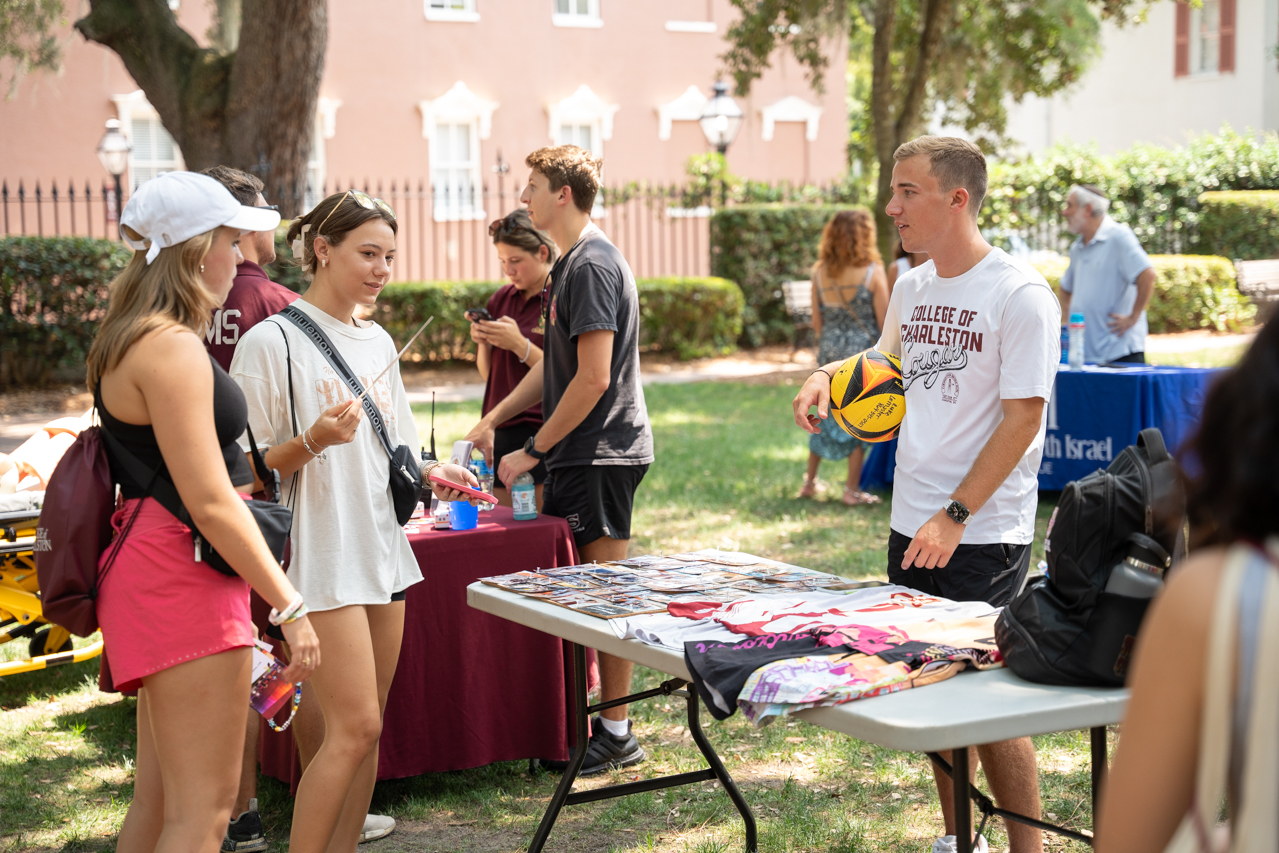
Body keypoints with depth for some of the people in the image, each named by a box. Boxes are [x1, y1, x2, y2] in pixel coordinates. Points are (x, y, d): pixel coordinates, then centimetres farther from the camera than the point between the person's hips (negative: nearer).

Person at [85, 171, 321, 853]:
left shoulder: (134, 339, 16)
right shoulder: (172, 348, -16)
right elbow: (210, 501, -21)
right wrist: (289, 605, -18)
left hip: (154, 566, 11)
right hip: (182, 576, -11)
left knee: (159, 798, 16)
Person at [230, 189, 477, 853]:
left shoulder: (378, 342, 13)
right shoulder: (272, 342, -9)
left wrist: (429, 476, 3)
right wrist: (313, 441, -25)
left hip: (381, 548, 7)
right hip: (322, 558, -7)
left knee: (364, 727, 9)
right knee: (354, 726, -12)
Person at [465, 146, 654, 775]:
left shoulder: (593, 265, -16)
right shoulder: (572, 262, 16)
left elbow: (593, 379, -21)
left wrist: (533, 451, -15)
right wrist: (492, 420, 16)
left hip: (601, 452, -10)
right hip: (584, 453, 10)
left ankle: (615, 733, 5)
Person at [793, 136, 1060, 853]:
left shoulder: (1022, 294, -13)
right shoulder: (912, 288, 9)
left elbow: (1023, 418, -16)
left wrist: (956, 515, -19)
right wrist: (830, 375, 6)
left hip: (985, 534, -7)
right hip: (913, 525, 7)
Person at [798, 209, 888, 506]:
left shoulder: (820, 273, 0)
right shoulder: (873, 273, -11)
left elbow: (817, 322, 7)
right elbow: (884, 323, -9)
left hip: (830, 352, 4)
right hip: (863, 351, -4)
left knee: (826, 415, 18)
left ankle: (809, 482, 26)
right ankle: (852, 490, 8)